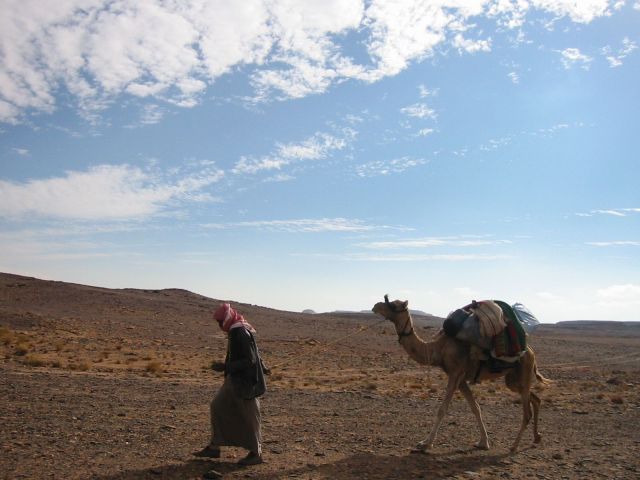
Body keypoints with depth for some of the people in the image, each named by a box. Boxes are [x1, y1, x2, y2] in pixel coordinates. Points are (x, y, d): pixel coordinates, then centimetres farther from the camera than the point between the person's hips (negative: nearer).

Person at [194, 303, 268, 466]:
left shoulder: (241, 333, -21)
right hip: (235, 379, 10)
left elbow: (249, 360, -24)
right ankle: (214, 447, 18)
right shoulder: (236, 331, 8)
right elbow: (251, 353, 21)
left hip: (244, 382, -10)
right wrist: (261, 367, 33)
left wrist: (225, 367, -26)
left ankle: (256, 453, 14)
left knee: (248, 416, 1)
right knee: (218, 406, 10)